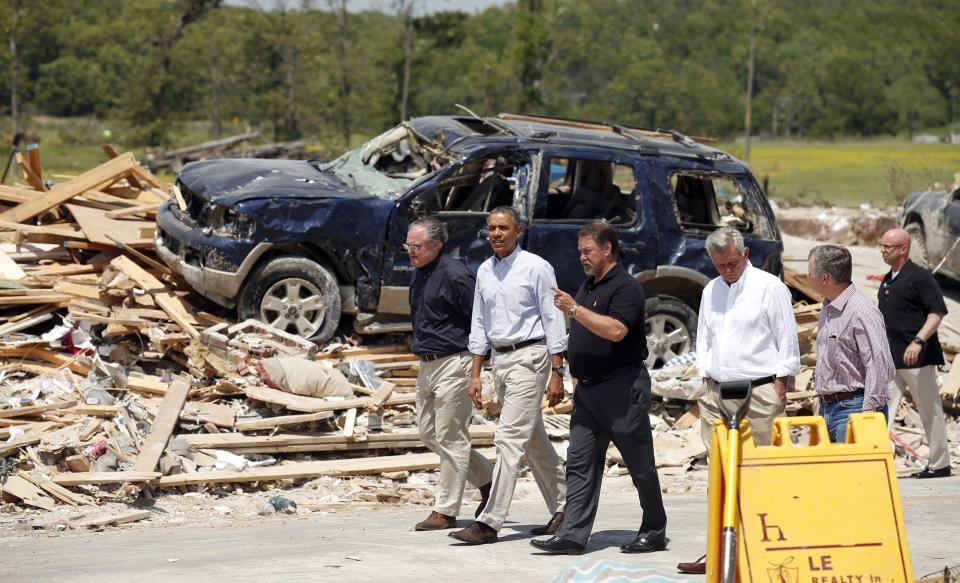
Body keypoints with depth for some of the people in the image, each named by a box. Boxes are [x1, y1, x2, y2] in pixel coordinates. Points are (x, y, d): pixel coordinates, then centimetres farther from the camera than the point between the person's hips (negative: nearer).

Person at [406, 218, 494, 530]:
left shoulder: (454, 275, -17)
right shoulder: (420, 274, 11)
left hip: (453, 365, -10)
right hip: (428, 365, 10)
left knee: (449, 437, -4)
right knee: (428, 433, 13)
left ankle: (445, 511, 3)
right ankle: (488, 479, 26)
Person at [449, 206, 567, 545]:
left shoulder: (535, 268, -8)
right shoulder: (484, 271, 11)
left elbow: (554, 321, -9)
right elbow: (480, 326, 16)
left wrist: (557, 373, -13)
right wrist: (475, 374, 12)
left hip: (528, 357, -7)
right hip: (499, 360, 7)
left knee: (509, 438, -12)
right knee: (534, 441, 14)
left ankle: (490, 522, -14)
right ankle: (563, 509, 25)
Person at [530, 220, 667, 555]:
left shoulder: (625, 288, -11)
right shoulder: (587, 287, 17)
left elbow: (615, 330, -27)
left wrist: (575, 309, -26)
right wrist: (577, 377, 18)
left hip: (622, 387, -9)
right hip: (588, 388, 9)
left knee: (640, 464, 3)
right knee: (580, 463, 0)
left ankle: (654, 532, 13)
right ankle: (572, 536, -3)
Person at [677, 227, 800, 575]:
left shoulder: (769, 287, -4)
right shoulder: (711, 291, 16)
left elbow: (787, 338, -4)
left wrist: (779, 385, -8)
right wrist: (706, 382, 14)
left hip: (760, 392, -6)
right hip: (718, 391, 6)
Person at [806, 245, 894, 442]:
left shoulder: (862, 313, -15)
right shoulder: (827, 309, 15)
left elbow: (879, 366, -19)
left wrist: (869, 412, -22)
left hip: (853, 407, -9)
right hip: (826, 407, 9)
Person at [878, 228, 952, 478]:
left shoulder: (920, 277, -10)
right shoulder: (887, 280, 15)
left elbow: (937, 312, -17)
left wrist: (918, 341, -26)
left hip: (916, 356, -8)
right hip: (890, 358, 8)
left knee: (930, 411, 3)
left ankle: (939, 464, 12)